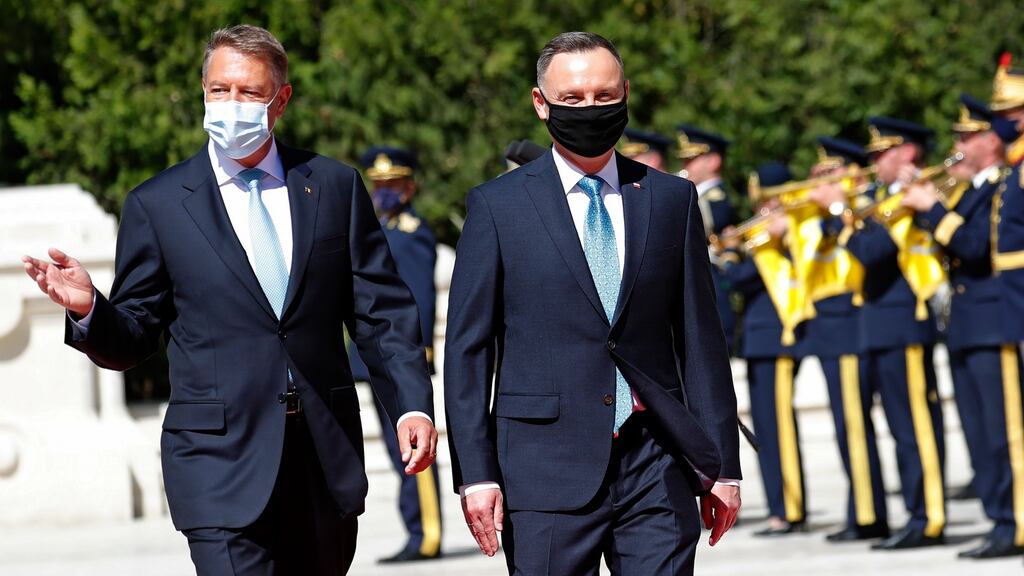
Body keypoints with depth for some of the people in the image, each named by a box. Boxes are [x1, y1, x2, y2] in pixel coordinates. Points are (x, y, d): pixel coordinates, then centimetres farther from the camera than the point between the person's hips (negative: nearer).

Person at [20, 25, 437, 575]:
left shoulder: (335, 187, 8)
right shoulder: (155, 205, 3)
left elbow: (381, 312, 8)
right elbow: (132, 341, 4)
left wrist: (413, 404, -3)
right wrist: (89, 309, -17)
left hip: (328, 461, 3)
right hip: (221, 463, -3)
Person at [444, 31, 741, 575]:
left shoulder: (671, 199, 11)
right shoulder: (497, 205, 4)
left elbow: (700, 337, 11)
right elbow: (468, 348, 2)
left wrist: (722, 465, 8)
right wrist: (475, 472, -5)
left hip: (656, 468, 2)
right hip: (547, 468, -2)